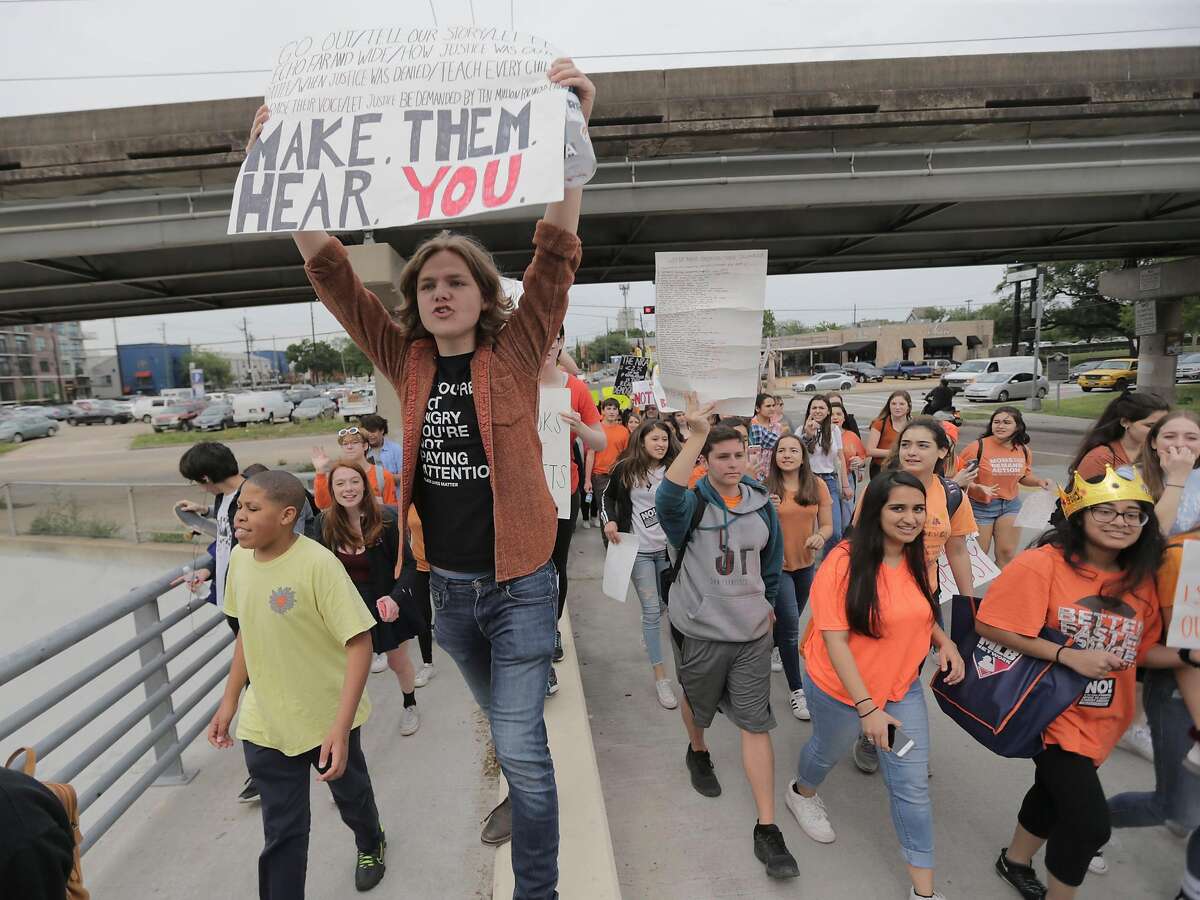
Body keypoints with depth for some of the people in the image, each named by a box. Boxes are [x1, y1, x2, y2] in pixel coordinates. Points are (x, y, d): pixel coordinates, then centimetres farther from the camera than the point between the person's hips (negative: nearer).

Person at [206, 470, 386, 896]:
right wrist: (230, 700, 11)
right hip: (264, 723, 3)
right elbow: (247, 631, 9)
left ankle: (371, 846, 55)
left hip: (327, 718, -3)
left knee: (349, 793, 24)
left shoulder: (318, 564, -27)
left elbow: (359, 641, -25)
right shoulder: (239, 557, -6)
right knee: (281, 831, 10)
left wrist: (341, 726, -28)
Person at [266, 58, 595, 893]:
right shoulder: (408, 361, 1)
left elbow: (558, 253, -18)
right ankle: (527, 793, 56)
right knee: (506, 722, 27)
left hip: (518, 581, -4)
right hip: (446, 582, 4)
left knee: (520, 741, 1)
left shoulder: (515, 352, -8)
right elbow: (333, 275, -2)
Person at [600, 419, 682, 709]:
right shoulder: (625, 469, -6)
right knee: (652, 610, -3)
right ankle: (660, 677, 6)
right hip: (639, 550, -3)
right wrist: (609, 520, -9)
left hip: (668, 548, 3)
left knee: (665, 605, 16)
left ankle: (648, 633, 50)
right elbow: (608, 496, 8)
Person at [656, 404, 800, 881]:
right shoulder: (692, 504, -15)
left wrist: (767, 602, 21)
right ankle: (698, 753, 55)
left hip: (752, 631, 2)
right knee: (698, 707, 22)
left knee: (756, 724, 4)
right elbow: (667, 497, -42)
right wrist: (697, 435, -49)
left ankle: (767, 830, 14)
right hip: (699, 631, -2)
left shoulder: (761, 504, -1)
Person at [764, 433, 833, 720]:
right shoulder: (766, 486, -14)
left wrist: (821, 536, -22)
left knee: (790, 620, 22)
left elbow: (827, 525, 1)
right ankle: (797, 691, 8)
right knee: (790, 625, -7)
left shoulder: (817, 486, -6)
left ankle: (772, 649, 54)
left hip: (805, 564, 4)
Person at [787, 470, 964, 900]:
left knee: (913, 786, 9)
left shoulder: (916, 561, -6)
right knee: (828, 752, 22)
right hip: (841, 690, -4)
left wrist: (944, 641, -6)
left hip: (903, 688, 5)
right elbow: (834, 639, -25)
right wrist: (866, 707, -25)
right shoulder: (844, 562, -27)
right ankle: (802, 794, 56)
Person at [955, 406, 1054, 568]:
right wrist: (977, 487, -31)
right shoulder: (978, 447, -17)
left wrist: (1039, 482, -2)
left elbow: (1024, 476, 18)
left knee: (1007, 554, 7)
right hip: (980, 505, -4)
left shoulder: (1024, 451, 1)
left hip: (1011, 505, 5)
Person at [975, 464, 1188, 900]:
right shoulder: (1041, 564, -22)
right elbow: (989, 626, -23)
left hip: (1102, 719, 7)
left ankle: (1016, 861, 50)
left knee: (1054, 793, 24)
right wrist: (1068, 655, -25)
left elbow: (1139, 650, 9)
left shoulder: (1139, 579, 0)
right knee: (1089, 821, -8)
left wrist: (1188, 654, -8)